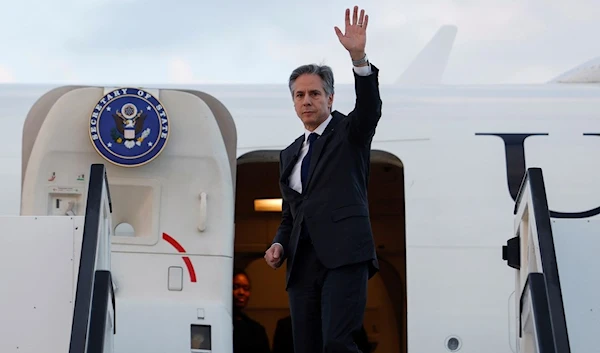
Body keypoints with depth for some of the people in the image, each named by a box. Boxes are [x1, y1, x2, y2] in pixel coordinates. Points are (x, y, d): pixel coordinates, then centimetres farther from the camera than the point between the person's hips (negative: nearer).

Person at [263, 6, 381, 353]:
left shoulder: (350, 132, 7)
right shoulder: (290, 154, 22)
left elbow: (370, 109, -15)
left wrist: (359, 56, -29)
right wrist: (280, 244, 5)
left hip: (344, 256, -6)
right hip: (303, 264, 6)